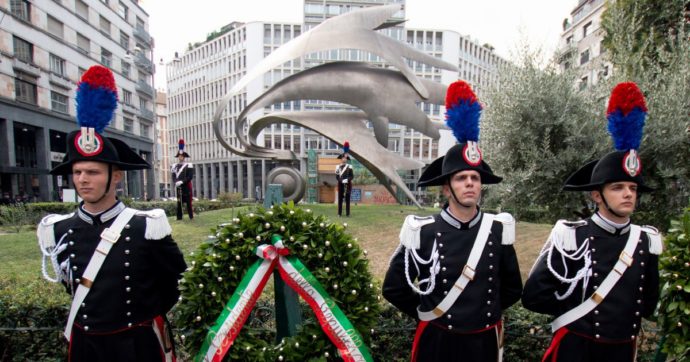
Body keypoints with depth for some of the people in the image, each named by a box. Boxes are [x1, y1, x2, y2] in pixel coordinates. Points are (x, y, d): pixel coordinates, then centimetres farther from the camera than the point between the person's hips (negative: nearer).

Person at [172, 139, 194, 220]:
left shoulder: (189, 165, -2)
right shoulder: (175, 166, 12)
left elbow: (190, 176, -10)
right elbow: (173, 176, 8)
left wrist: (182, 181, -18)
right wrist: (176, 182, -12)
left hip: (186, 186, -4)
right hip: (178, 187, 4)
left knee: (188, 201, -1)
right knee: (179, 202, 5)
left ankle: (191, 216, 5)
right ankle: (179, 217, 8)